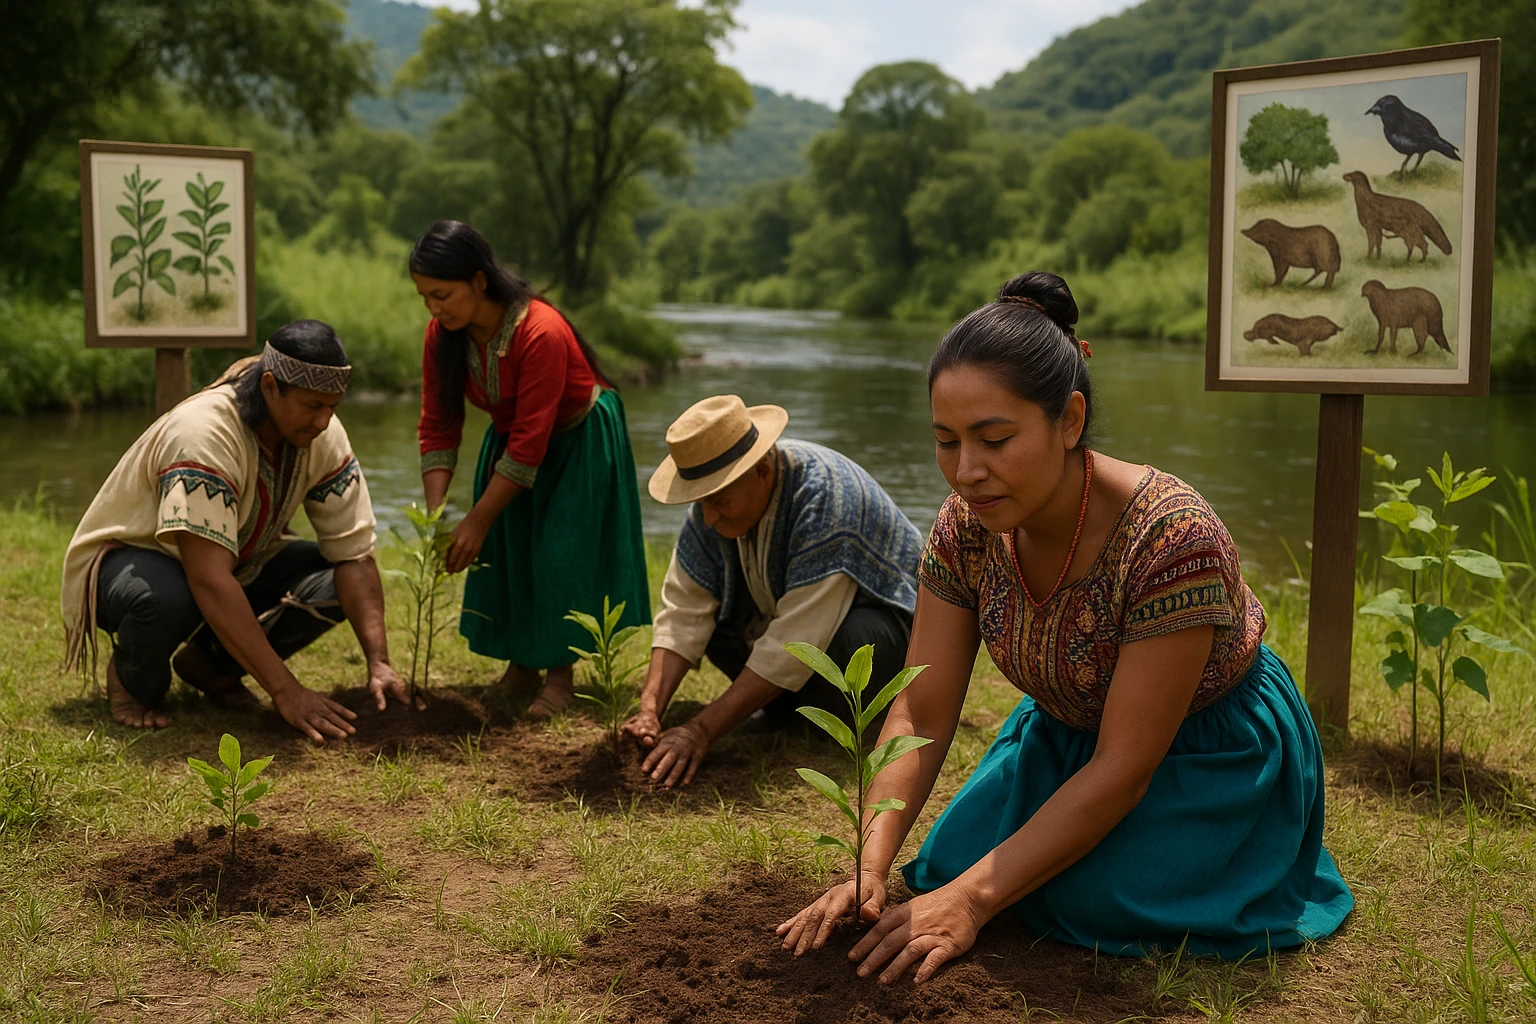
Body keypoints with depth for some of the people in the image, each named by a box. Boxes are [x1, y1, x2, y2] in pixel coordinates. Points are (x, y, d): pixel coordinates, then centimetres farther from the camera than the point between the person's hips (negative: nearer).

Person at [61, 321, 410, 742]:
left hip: (237, 563, 6)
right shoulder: (203, 433, -35)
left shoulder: (324, 437, -16)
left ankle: (210, 662, 4)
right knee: (166, 597, -40)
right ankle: (131, 677, -3)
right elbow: (209, 581, -41)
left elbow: (355, 555, -16)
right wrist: (286, 691, -43)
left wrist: (378, 664, -30)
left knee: (338, 581, -19)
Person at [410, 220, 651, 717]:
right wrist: (435, 516, -21)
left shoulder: (541, 332, -36)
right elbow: (437, 427, -12)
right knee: (505, 548, 3)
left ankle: (560, 676, 0)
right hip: (511, 437, 6)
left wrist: (477, 520, -31)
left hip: (579, 440, -6)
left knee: (560, 552, -10)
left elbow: (530, 443, -33)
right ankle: (521, 664, 14)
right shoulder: (442, 334, -16)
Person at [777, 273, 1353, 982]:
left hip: (1213, 754, -5)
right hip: (1070, 734, 6)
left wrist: (974, 899, -36)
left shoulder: (1174, 538, -36)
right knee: (953, 859, -9)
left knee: (1090, 897, -25)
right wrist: (869, 866, -29)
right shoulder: (968, 527, -18)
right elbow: (920, 718, -14)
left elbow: (1122, 767, -33)